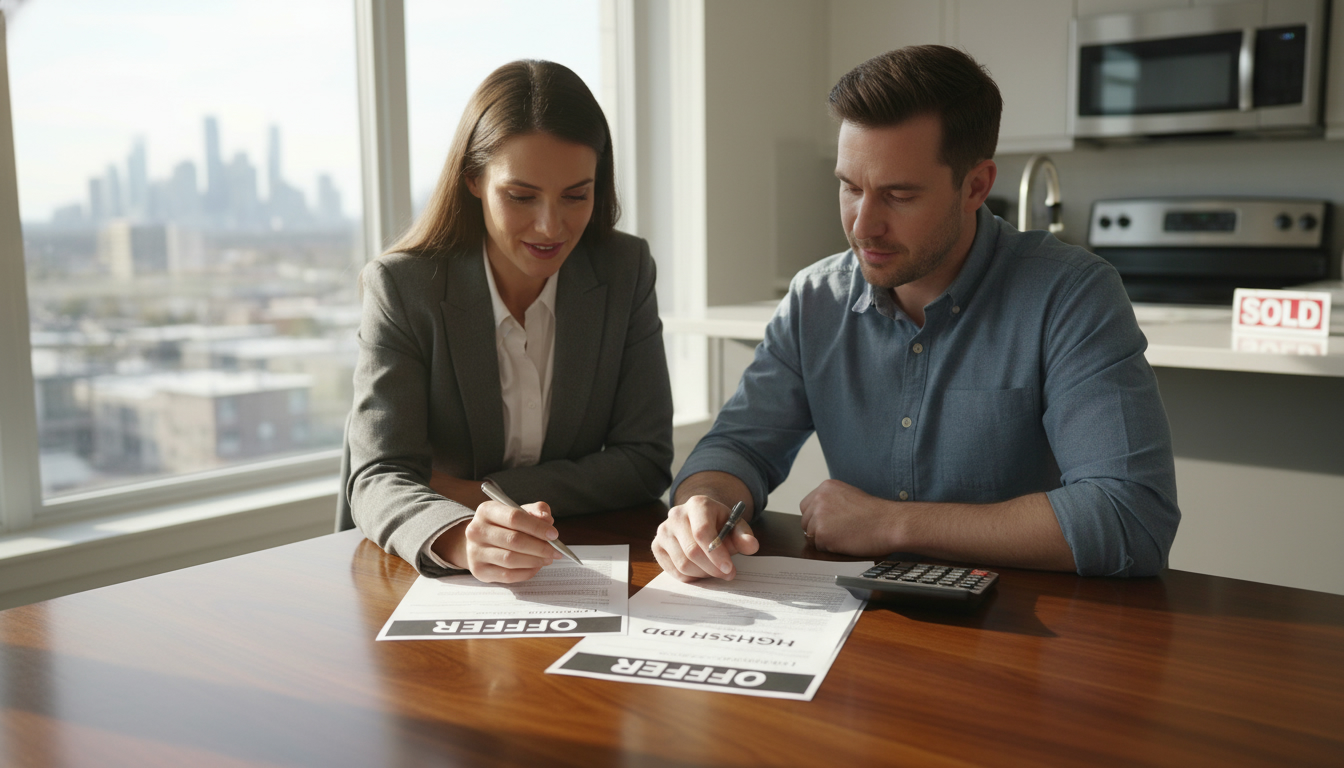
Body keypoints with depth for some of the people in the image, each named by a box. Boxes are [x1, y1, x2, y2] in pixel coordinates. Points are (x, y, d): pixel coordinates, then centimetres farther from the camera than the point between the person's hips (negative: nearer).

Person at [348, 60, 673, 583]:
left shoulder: (626, 271, -1)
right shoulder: (401, 286, -7)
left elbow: (645, 462, -3)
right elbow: (380, 477, -16)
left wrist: (475, 493, -12)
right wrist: (460, 538, -38)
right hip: (431, 579, -1)